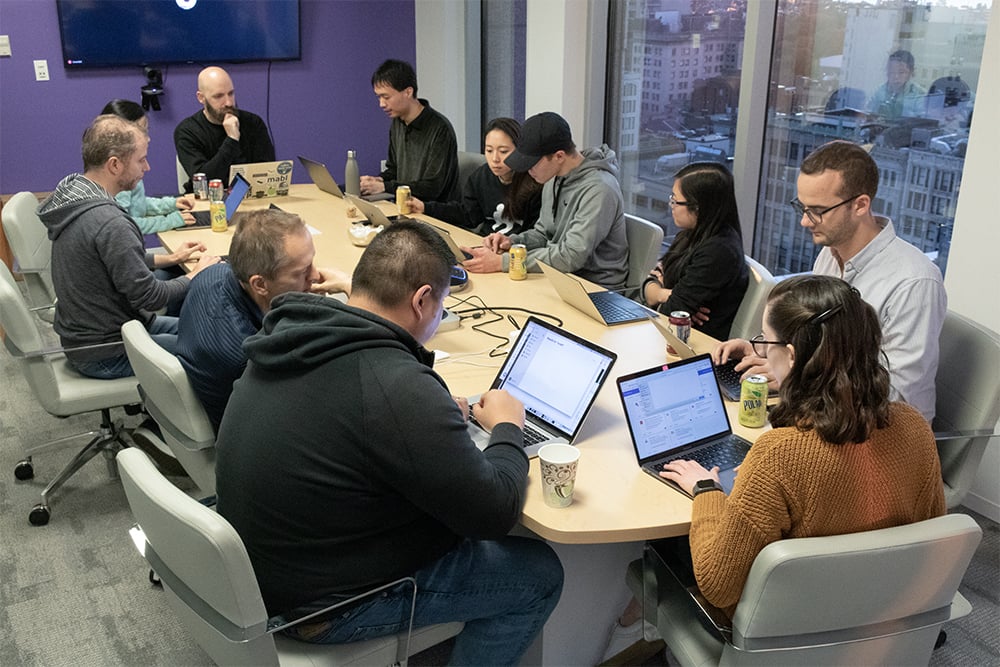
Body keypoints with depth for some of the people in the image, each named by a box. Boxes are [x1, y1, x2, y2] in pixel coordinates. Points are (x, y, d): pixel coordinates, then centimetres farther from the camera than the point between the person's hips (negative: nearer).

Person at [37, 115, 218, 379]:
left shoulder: (71, 196, 2)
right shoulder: (109, 223, -29)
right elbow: (149, 296, -22)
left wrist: (170, 258, 14)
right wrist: (196, 276, -7)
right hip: (104, 354, -10)